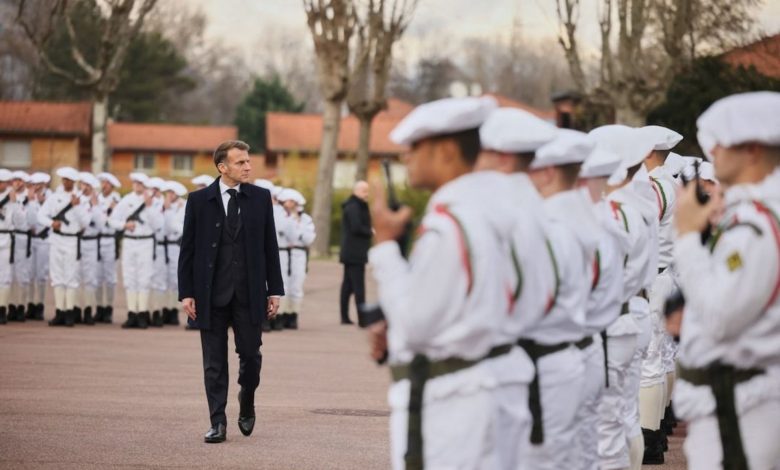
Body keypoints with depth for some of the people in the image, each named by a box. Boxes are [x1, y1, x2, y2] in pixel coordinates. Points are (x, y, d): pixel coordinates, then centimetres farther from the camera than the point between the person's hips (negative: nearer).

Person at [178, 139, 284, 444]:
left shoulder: (260, 198, 4)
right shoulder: (199, 200, 0)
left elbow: (270, 246, 6)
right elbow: (188, 250, 1)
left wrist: (274, 290, 3)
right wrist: (186, 293, -5)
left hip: (249, 293, 1)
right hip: (211, 293, -1)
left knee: (250, 355, 3)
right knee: (214, 362, 3)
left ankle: (246, 405, 30)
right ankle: (218, 423, 9)